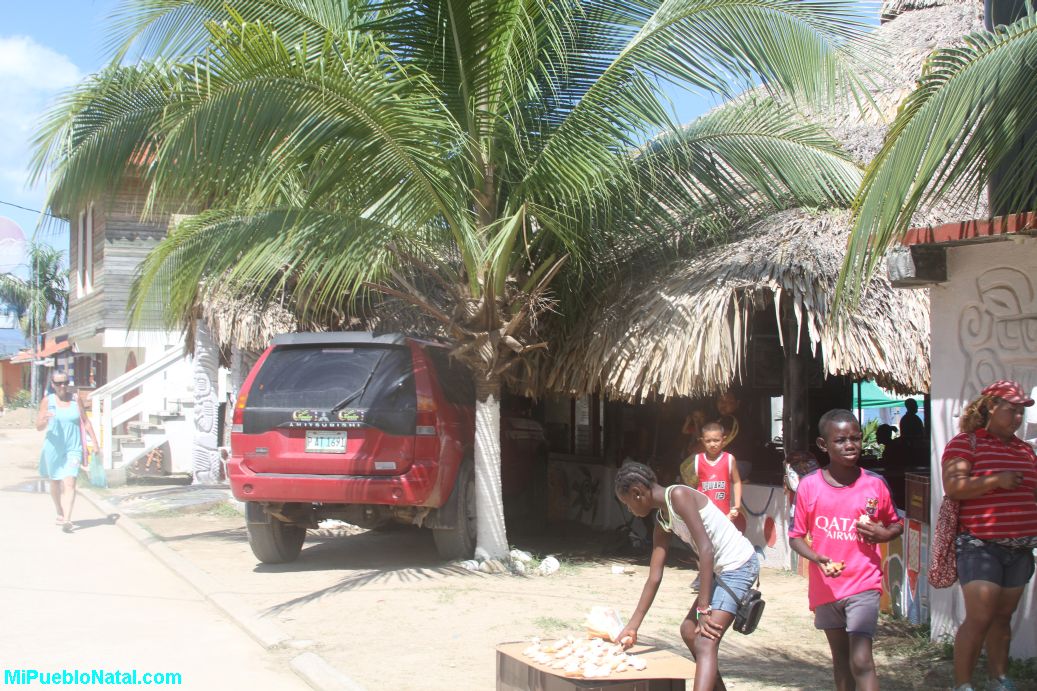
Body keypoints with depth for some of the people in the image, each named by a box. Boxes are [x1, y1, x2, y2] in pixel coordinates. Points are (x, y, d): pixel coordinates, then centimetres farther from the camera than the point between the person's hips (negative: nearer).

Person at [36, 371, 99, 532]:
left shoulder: (75, 399, 2)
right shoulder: (47, 401, -2)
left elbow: (85, 421, 9)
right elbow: (39, 427, -4)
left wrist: (93, 440, 3)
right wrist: (45, 420, -26)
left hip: (73, 448, -1)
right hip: (53, 448, 1)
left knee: (69, 484, -15)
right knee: (55, 483, 17)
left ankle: (67, 519, -22)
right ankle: (60, 513, 38)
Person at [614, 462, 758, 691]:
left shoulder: (679, 496, -17)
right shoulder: (662, 523, 10)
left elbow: (706, 549, -23)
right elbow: (654, 578, 12)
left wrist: (703, 609, -23)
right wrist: (632, 627, 11)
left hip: (739, 565, -10)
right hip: (722, 569, 10)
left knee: (705, 644, -19)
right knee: (689, 630, 20)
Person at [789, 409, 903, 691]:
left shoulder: (875, 484, -4)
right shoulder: (809, 486, -5)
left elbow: (897, 524, 11)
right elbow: (796, 536, 1)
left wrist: (882, 534, -12)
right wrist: (817, 558, -19)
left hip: (863, 584, -2)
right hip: (826, 584, 2)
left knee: (861, 661, -13)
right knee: (840, 657, 18)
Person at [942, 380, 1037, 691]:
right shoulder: (965, 443, -5)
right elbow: (952, 486, -18)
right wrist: (996, 480, -21)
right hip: (980, 545, -7)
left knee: (1003, 616, 12)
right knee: (979, 617, -11)